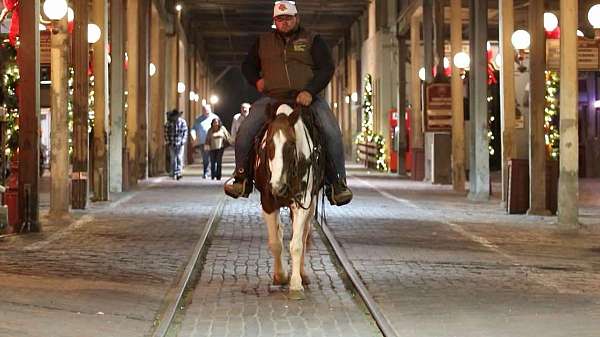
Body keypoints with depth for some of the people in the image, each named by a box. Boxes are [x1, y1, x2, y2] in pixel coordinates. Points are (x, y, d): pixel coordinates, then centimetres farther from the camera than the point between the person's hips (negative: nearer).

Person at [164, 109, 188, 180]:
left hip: (180, 143, 0)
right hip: (172, 144, 0)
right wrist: (168, 142, -4)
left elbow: (185, 132, 2)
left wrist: (183, 141, -6)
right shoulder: (168, 123, -1)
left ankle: (178, 173, -10)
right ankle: (173, 173, 10)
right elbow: (166, 133, 2)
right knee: (173, 158, 2)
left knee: (179, 158, -9)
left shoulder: (183, 122, -1)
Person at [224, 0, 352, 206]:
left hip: (307, 98, -2)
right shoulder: (263, 42, 17)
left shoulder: (312, 41, 9)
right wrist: (256, 81, 7)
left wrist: (310, 91, -16)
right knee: (245, 131, -20)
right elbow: (247, 66, 29)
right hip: (271, 98, 2)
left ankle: (337, 183, -13)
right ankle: (242, 178, -4)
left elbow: (327, 68, -1)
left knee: (332, 132, -24)